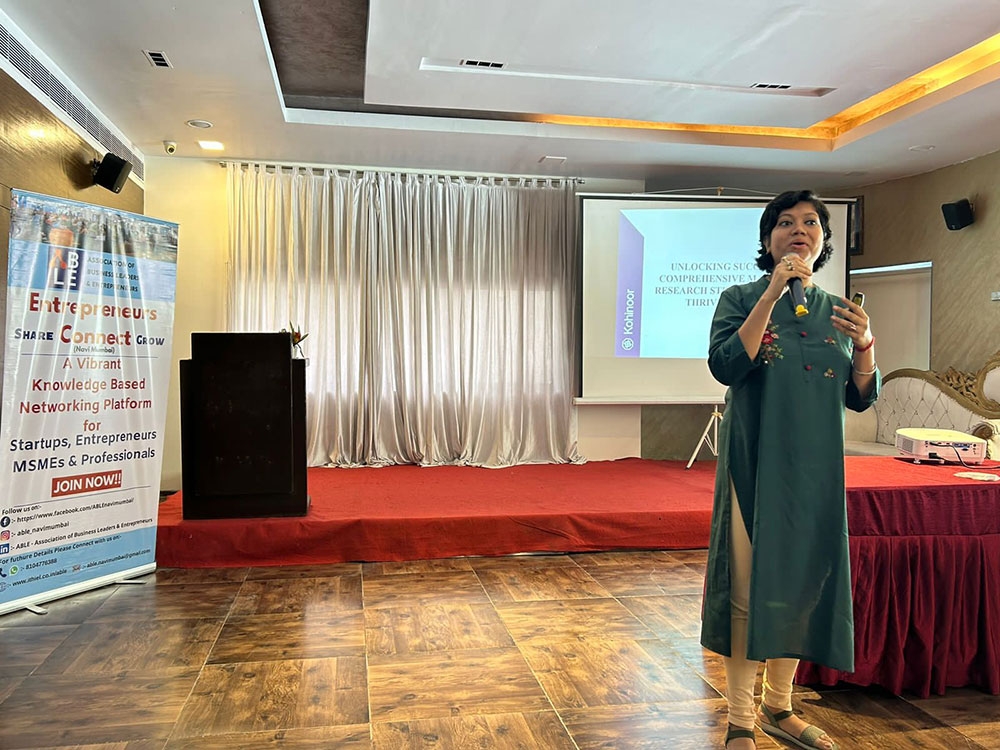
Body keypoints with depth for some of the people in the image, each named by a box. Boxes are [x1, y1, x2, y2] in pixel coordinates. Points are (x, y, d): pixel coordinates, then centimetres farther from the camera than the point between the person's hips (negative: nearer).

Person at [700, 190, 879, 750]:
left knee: (802, 583, 12)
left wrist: (865, 346, -10)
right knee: (750, 588, -2)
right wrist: (772, 294, -21)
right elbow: (726, 367, -19)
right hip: (756, 464, -4)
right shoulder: (742, 299, -1)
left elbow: (861, 399, 9)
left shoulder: (836, 310, 10)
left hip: (816, 468, 5)